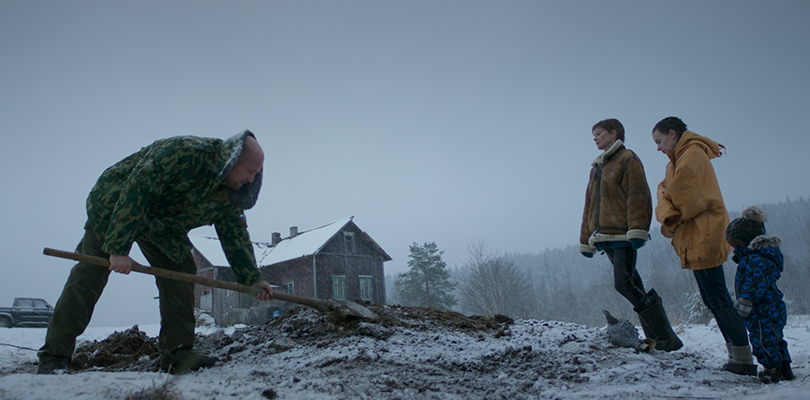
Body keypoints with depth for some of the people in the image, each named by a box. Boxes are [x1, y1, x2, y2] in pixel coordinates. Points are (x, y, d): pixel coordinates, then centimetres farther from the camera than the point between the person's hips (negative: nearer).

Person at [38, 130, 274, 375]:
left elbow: (235, 235, 2)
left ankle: (177, 355, -3)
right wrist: (117, 248, -36)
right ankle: (53, 358, -4)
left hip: (161, 226, 7)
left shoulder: (229, 197, -10)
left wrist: (253, 279, -3)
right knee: (90, 275, -10)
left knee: (181, 274, -6)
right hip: (115, 206, -7)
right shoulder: (183, 153, -35)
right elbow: (135, 192, -36)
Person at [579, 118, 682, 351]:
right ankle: (654, 338, 9)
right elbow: (590, 205, 25)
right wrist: (586, 239, 22)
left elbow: (637, 195, -10)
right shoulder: (597, 167, 25)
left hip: (622, 236, -8)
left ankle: (667, 338, -10)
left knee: (624, 284, -16)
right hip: (604, 237, 8)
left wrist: (637, 229, -21)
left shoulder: (628, 160, 2)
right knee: (633, 287, 5)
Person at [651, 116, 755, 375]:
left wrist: (682, 212, -8)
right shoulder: (677, 163, 22)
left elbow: (680, 186, -25)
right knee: (713, 299, 12)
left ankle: (744, 360, -3)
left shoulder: (692, 154, -11)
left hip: (703, 237, -10)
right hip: (696, 240, 10)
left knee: (718, 299, -8)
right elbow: (665, 191, 11)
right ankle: (736, 356, 17)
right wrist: (669, 215, -8)